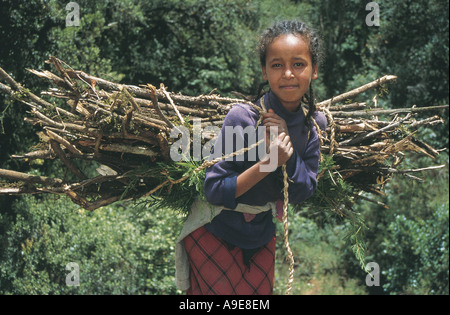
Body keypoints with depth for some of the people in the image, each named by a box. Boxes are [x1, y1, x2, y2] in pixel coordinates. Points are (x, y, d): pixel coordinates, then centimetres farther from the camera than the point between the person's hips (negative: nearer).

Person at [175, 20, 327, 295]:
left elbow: (302, 194, -9)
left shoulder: (314, 124, -8)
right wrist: (268, 163, -34)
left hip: (262, 235, 5)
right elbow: (215, 191, -24)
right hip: (215, 233, -5)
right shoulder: (243, 118, -24)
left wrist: (288, 149, -25)